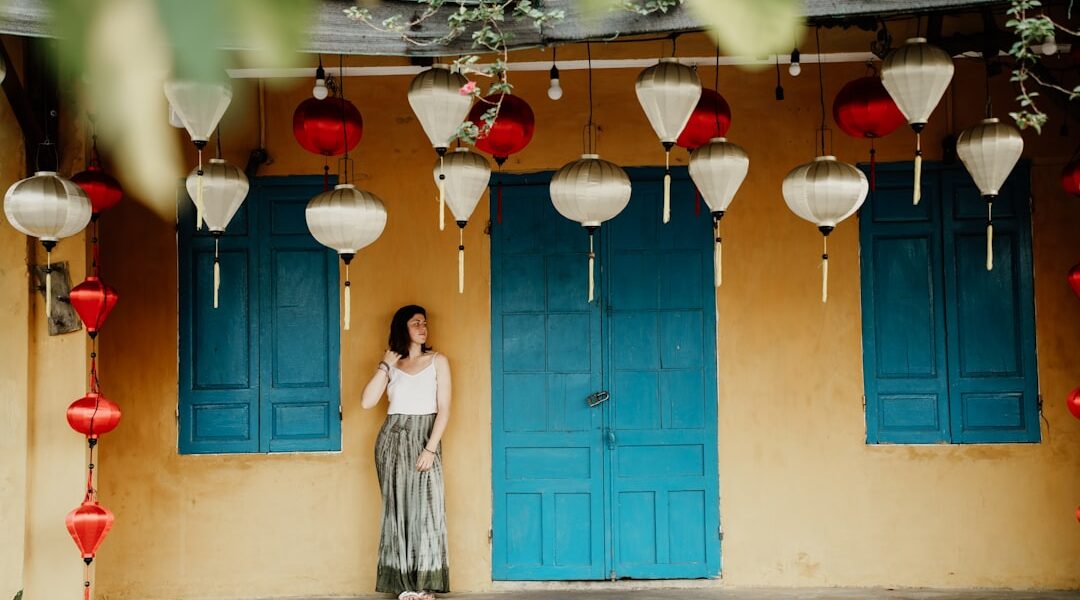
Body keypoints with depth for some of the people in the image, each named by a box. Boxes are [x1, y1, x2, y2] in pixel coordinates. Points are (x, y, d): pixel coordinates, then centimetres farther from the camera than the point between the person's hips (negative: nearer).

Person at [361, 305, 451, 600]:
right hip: (393, 440, 2)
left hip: (424, 439, -1)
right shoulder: (390, 365, 10)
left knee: (425, 507, -5)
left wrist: (431, 448, -12)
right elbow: (367, 402, -2)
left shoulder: (438, 361, 5)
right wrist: (385, 365, -4)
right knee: (397, 508, 0)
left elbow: (444, 409, -3)